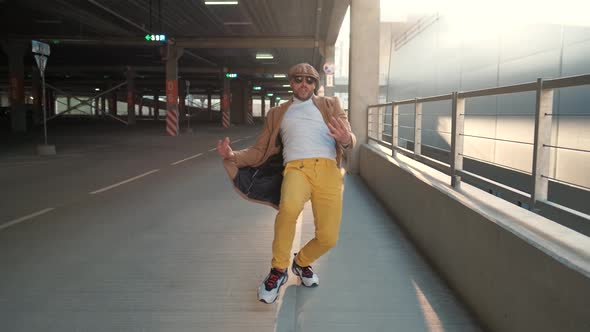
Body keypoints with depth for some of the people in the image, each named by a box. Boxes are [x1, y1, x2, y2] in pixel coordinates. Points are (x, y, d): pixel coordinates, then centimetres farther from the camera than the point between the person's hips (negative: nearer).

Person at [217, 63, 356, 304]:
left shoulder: (330, 105, 23)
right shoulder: (277, 113, 26)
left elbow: (350, 139, 11)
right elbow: (259, 152, 21)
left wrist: (346, 140, -15)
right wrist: (232, 155, 1)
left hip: (328, 169, 1)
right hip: (296, 168, -1)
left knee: (328, 237, -13)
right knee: (289, 206, -36)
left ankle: (301, 262, 24)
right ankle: (278, 270, -11)